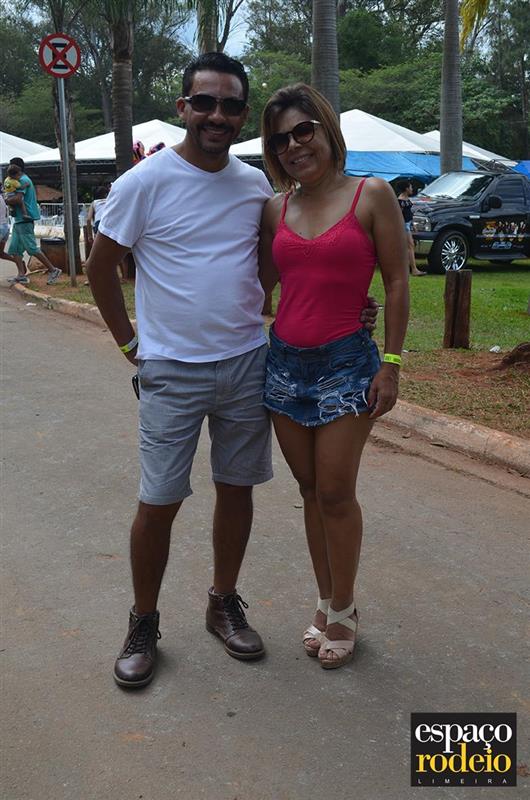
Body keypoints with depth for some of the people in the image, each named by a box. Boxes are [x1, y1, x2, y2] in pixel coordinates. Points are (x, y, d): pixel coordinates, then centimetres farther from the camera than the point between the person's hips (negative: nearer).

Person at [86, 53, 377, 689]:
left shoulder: (257, 186, 4)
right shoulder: (145, 183, -9)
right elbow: (100, 268, 0)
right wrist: (131, 344, -1)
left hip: (247, 364, 4)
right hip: (172, 372, -4)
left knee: (237, 488, 12)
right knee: (158, 504, 1)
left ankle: (224, 604, 32)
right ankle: (143, 625, 22)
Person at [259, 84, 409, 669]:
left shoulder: (372, 195, -4)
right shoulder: (275, 209, 8)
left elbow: (396, 283, -4)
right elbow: (262, 280, 13)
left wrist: (391, 364, -7)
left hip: (346, 362, -4)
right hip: (285, 361, 4)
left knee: (335, 494, 0)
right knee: (310, 491, 12)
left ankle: (343, 611, 19)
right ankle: (326, 604, 27)